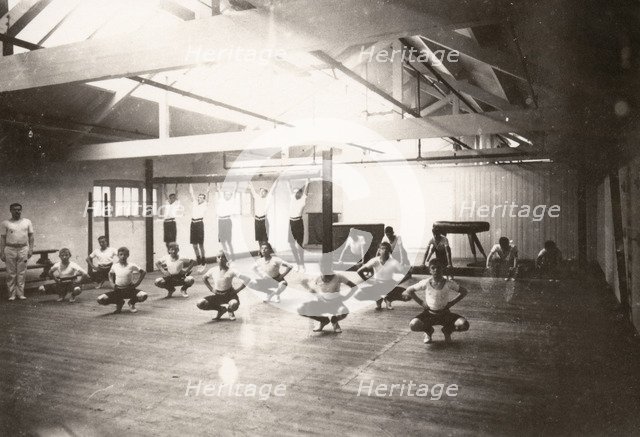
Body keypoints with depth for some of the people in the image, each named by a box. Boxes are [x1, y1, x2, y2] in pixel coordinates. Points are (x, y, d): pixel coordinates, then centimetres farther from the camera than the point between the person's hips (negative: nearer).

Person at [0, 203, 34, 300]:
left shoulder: (27, 222, 10)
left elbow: (31, 236, 12)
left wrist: (31, 249, 3)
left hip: (23, 249, 1)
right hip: (10, 249, -1)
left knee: (22, 273, 2)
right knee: (11, 273, 1)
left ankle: (20, 293, 8)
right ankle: (12, 294, 8)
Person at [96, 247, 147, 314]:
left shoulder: (131, 266, -9)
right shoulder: (114, 266, -2)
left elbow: (143, 272, 1)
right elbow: (110, 274, 20)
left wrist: (137, 283, -6)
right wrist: (112, 283, 7)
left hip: (129, 289, -2)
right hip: (118, 290, 2)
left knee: (143, 296, -32)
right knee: (100, 299, -19)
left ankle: (132, 303, 7)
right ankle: (119, 303, 12)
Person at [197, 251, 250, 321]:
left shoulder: (231, 271, -15)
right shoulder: (213, 270, -4)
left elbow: (247, 279, -16)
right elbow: (204, 278, 17)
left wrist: (237, 290, -14)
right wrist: (211, 289, 6)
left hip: (230, 294, -3)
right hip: (218, 296, 3)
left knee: (234, 304, -39)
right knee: (200, 304, -18)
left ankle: (230, 311, 6)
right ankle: (221, 309, 9)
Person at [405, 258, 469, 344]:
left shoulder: (449, 284, -10)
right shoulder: (426, 283, -9)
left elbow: (464, 291, 5)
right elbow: (409, 291, 3)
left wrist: (452, 303, -2)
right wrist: (420, 302, -3)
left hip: (445, 314, 0)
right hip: (429, 314, 0)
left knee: (464, 325, -26)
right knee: (413, 325, -30)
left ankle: (447, 330, 11)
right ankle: (428, 331, 9)